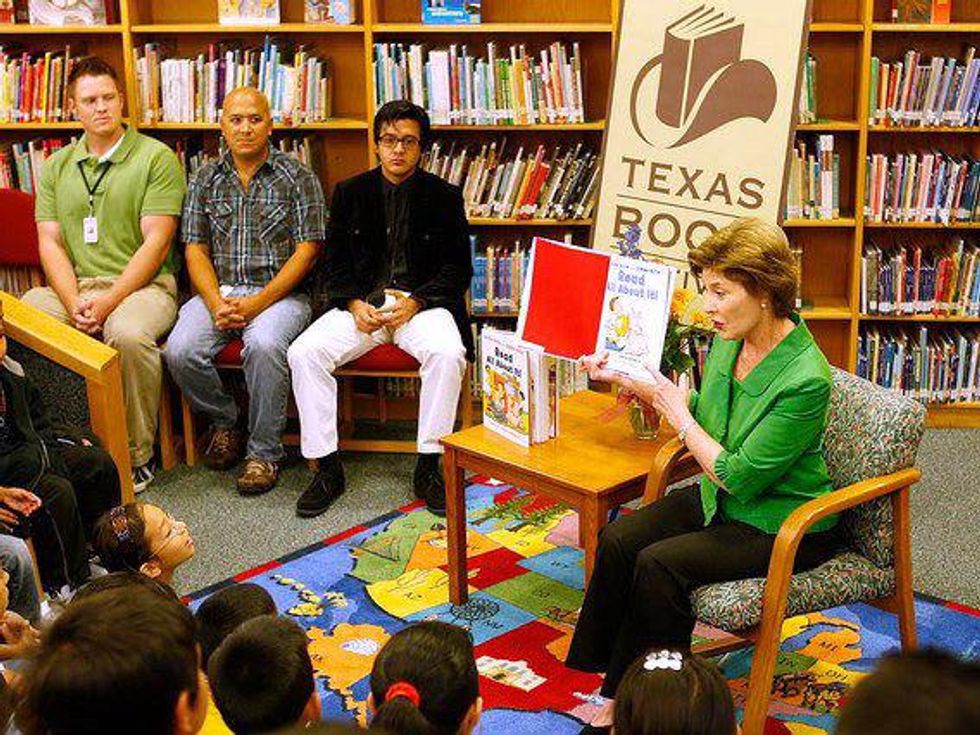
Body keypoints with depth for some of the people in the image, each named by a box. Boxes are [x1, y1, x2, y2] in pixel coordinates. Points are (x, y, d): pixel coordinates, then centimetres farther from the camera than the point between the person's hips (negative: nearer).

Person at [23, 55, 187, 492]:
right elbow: (50, 243, 8)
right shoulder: (56, 167, 16)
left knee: (128, 335, -38)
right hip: (72, 285, 4)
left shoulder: (156, 158, 1)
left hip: (141, 284, -4)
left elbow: (156, 243, -7)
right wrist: (74, 303, -10)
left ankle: (137, 456, -18)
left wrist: (108, 301, -17)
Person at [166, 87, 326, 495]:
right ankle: (223, 421, 6)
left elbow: (306, 251, -5)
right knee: (180, 350, -25)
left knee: (264, 345, -35)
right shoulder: (205, 180, 13)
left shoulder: (298, 177, 2)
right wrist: (216, 303, -11)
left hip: (279, 292, -3)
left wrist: (256, 303, -15)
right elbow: (195, 250, 8)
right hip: (217, 291, 3)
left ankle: (264, 452, -17)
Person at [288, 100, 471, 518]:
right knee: (304, 353, -23)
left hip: (421, 303, -2)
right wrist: (354, 303, -10)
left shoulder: (444, 197, 6)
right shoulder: (349, 193, 11)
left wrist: (415, 303, -13)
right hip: (361, 302, 2)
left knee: (448, 353, -34)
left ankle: (429, 465, -20)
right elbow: (334, 263, 10)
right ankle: (327, 468, -15)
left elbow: (458, 269, 3)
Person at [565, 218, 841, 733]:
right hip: (722, 498, 8)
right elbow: (699, 410, 15)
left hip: (784, 527, -8)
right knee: (617, 540, -10)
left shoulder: (804, 380, -28)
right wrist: (627, 381, 5)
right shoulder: (729, 339, -3)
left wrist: (679, 415, -15)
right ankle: (613, 692, -2)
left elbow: (737, 475, -24)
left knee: (659, 563, -23)